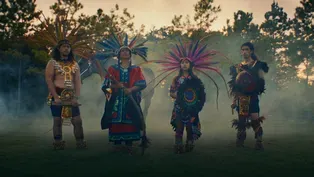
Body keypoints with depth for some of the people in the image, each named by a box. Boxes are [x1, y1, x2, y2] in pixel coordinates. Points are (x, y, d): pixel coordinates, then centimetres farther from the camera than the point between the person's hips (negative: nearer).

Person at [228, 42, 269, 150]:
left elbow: (261, 81, -2)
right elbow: (234, 86, 15)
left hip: (252, 97, -4)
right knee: (241, 120, 6)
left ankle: (259, 142, -5)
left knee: (255, 119, -11)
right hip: (241, 98, 4)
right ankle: (240, 142, 14)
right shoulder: (237, 67, 14)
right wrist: (234, 100, 11)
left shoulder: (257, 65, 3)